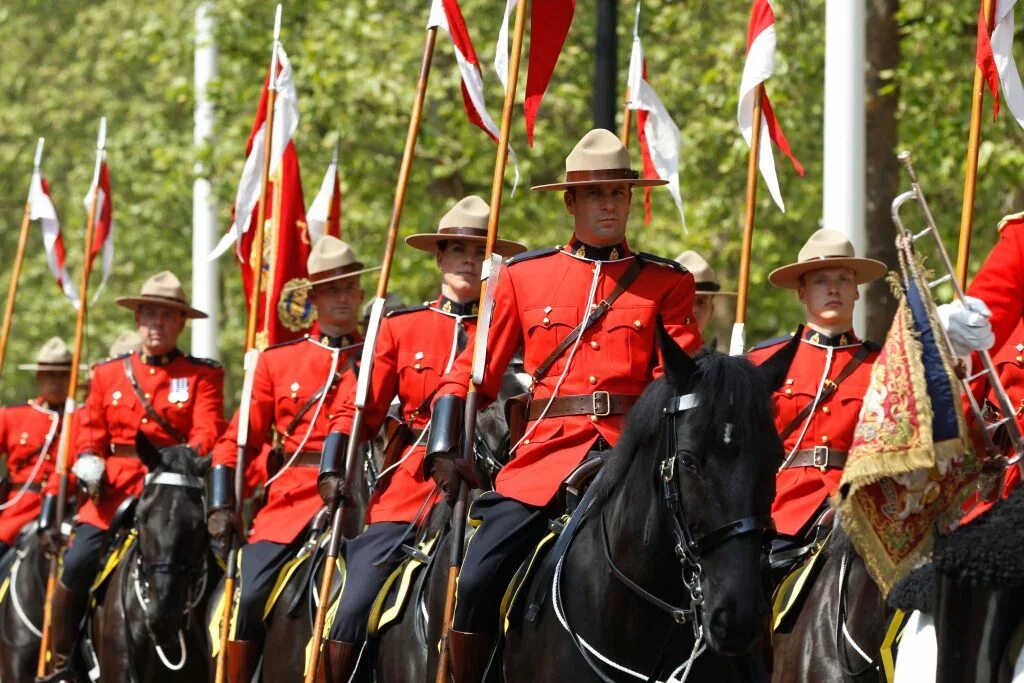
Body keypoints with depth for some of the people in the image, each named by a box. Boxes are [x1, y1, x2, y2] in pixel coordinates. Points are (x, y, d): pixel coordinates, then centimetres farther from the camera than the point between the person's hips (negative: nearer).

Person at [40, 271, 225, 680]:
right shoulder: (108, 375, 17)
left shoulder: (203, 376, 7)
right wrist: (89, 463, -7)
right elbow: (90, 433, 15)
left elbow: (207, 431, -6)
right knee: (77, 565, -15)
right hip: (115, 490, 2)